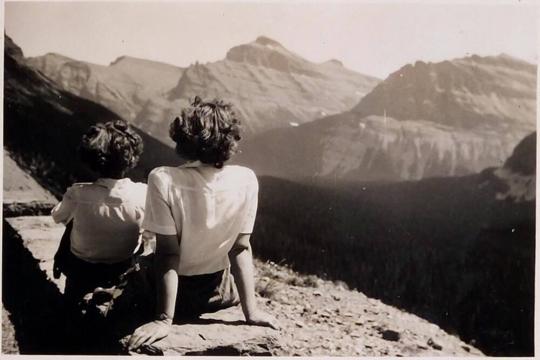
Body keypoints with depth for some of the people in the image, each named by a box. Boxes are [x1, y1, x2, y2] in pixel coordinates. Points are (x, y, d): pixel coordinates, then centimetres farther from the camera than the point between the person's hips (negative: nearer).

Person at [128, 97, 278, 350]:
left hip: (177, 294, -2)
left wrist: (164, 320, -19)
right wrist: (251, 311, -8)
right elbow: (241, 249, -15)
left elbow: (168, 253, -25)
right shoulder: (246, 180, -19)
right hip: (220, 293, 3)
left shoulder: (163, 180, -27)